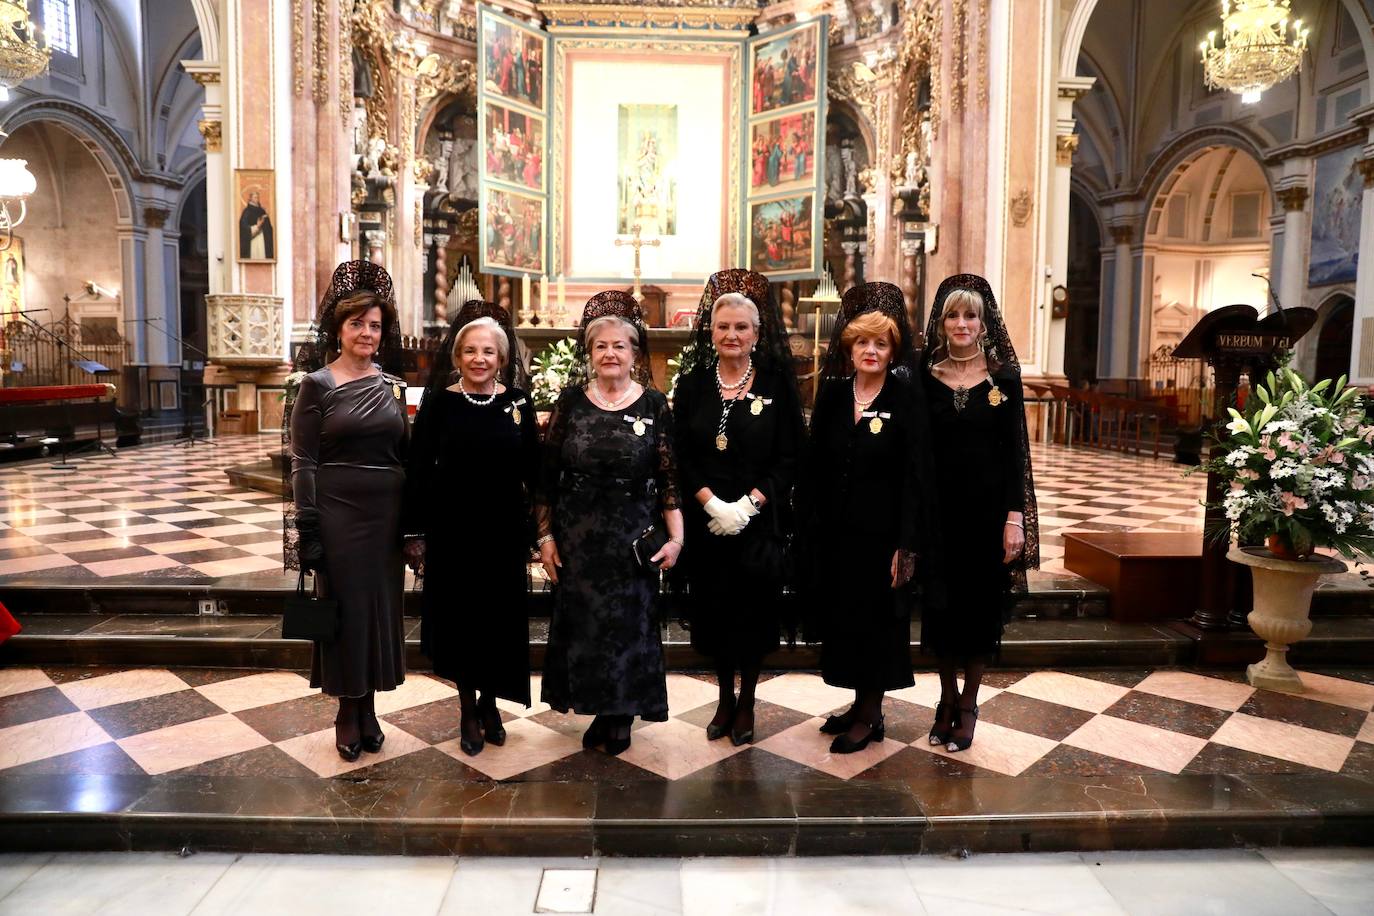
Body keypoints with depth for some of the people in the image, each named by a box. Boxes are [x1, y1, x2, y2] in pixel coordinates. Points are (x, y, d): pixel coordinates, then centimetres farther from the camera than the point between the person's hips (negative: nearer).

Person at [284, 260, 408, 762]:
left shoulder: (393, 386, 8)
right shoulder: (317, 385, -3)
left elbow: (404, 455, 10)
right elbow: (303, 461, -6)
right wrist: (307, 527, -13)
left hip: (387, 512, 4)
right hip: (339, 510, -4)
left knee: (381, 604, 9)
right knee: (345, 605, 5)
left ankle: (367, 709, 25)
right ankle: (348, 713, 21)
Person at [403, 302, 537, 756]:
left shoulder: (518, 402, 0)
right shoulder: (438, 402, -5)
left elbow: (532, 469, 4)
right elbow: (417, 470, -3)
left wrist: (537, 528, 3)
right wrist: (416, 532, -4)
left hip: (505, 529, 1)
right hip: (452, 530, -1)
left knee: (501, 619, 9)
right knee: (459, 618, 8)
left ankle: (490, 703, 31)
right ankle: (468, 709, 27)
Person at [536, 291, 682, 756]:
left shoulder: (653, 403, -1)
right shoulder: (571, 399, 1)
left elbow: (670, 475, -1)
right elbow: (548, 473, 3)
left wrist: (675, 537, -8)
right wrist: (546, 535, 1)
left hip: (634, 537, -1)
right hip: (577, 537, 1)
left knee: (629, 621, 6)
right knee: (582, 620, 7)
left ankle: (621, 716, 23)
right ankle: (599, 708, 26)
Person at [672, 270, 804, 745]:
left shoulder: (777, 384, -1)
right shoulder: (691, 384, 4)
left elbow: (790, 456, -3)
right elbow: (681, 456, 1)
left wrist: (750, 503, -14)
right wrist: (711, 502, -13)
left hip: (761, 519, -2)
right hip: (706, 520, 2)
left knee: (754, 608, 5)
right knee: (712, 608, 9)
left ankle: (746, 702, 24)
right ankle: (725, 698, 28)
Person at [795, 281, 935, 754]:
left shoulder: (906, 398, -9)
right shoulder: (832, 394, 3)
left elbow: (915, 475, -11)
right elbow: (814, 467, 6)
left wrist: (907, 546, -15)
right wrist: (810, 530, 1)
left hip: (881, 531, -5)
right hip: (835, 530, 5)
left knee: (875, 620, 7)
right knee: (842, 617, 13)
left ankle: (870, 715, 22)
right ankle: (861, 704, 31)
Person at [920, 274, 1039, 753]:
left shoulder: (1003, 376, -1)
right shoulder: (925, 376, 1)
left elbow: (1016, 450, -1)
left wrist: (1015, 516, -9)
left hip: (989, 505, -1)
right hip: (938, 506, 1)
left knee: (982, 603, 7)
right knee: (941, 602, 8)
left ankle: (968, 703, 24)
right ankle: (947, 698, 26)